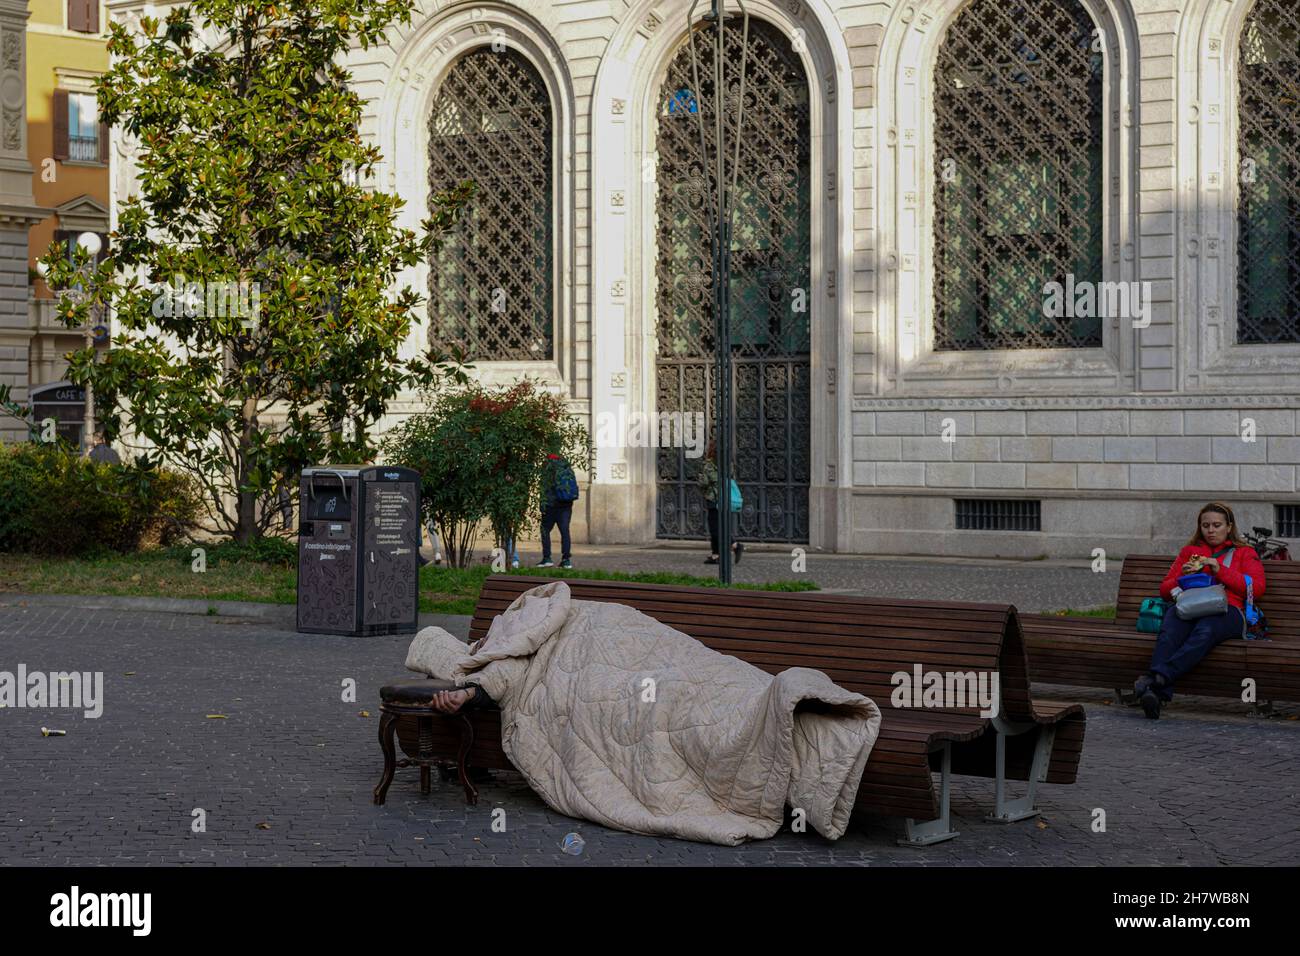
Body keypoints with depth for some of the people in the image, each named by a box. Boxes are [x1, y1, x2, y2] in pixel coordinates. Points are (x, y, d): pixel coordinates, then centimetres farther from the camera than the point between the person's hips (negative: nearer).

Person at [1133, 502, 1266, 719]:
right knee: (1169, 632, -37)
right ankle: (1158, 693, -58)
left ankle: (1157, 677, -59)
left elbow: (1256, 587, 7)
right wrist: (1183, 577, 6)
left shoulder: (1245, 553, 26)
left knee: (1205, 631, -41)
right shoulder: (1189, 551, 33)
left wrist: (1221, 571, -2)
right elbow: (1164, 589, 28)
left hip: (1226, 610, -2)